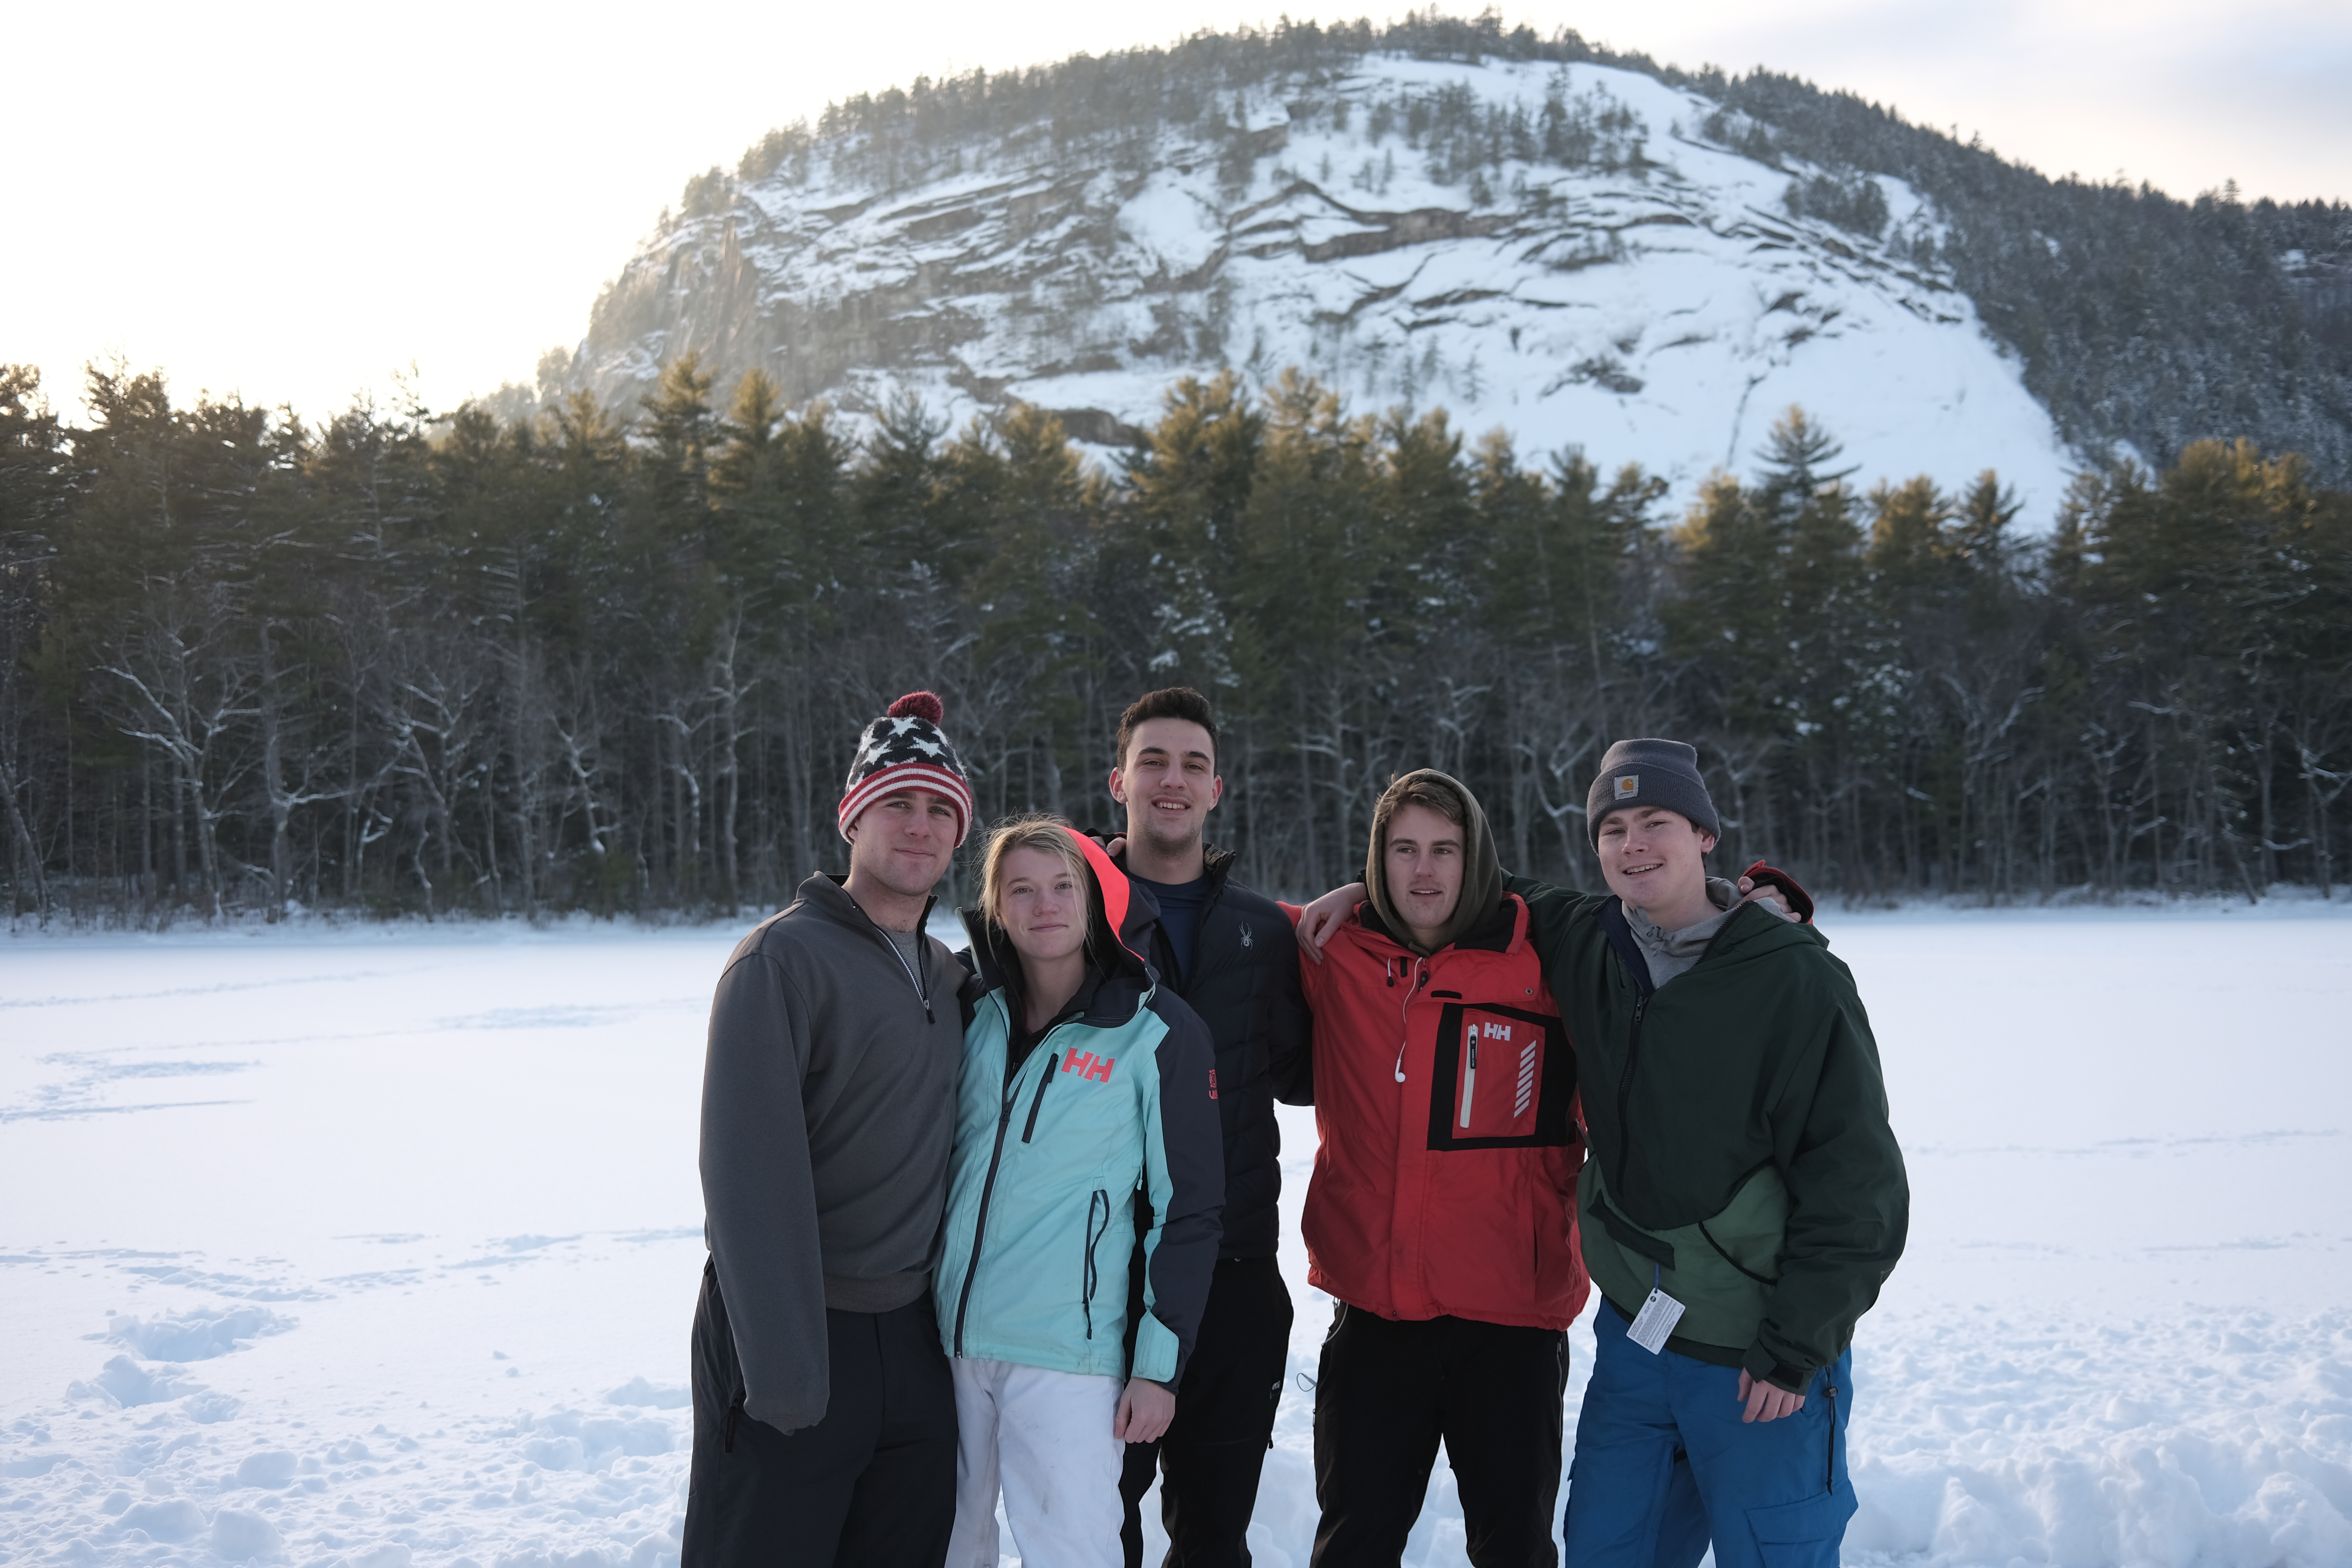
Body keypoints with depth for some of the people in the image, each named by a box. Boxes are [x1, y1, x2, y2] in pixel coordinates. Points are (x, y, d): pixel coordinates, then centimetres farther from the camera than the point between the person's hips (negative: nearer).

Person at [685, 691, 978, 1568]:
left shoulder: (949, 974, 10)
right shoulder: (784, 959, -13)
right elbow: (751, 1171, -19)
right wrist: (784, 1375, -22)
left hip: (914, 1337, 7)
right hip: (792, 1337, -7)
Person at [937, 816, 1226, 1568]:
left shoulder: (1157, 1033, -7)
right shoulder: (977, 1016, 6)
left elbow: (1188, 1209, -5)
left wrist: (1160, 1363, -7)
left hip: (1071, 1351, -4)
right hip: (950, 1337, 4)